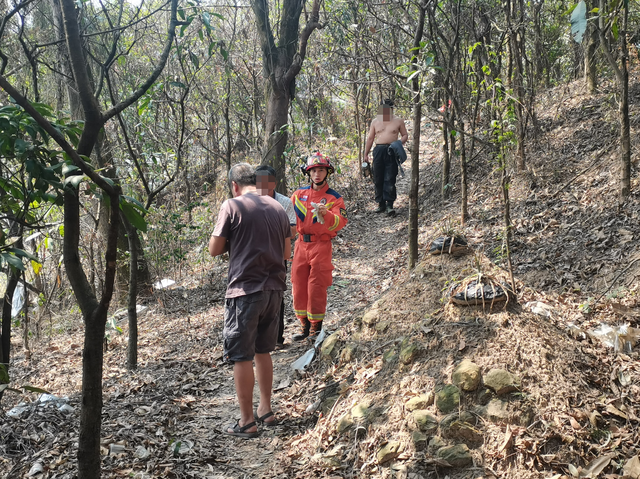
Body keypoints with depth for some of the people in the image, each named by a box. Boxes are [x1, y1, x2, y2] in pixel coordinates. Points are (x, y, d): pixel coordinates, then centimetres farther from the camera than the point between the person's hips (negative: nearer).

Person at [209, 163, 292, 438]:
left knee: (241, 356, 3)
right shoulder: (277, 208, 8)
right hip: (274, 289, 6)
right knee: (263, 351, 20)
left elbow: (215, 249, -7)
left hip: (245, 289, -6)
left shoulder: (232, 206, -9)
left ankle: (247, 422, 8)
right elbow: (287, 253, 13)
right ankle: (266, 411, 28)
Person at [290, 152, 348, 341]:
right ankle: (305, 325, 17)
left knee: (316, 287, -5)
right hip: (301, 245, 4)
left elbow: (340, 222, -15)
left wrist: (326, 214, -31)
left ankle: (316, 326, 8)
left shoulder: (334, 198, -2)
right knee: (298, 286, 5)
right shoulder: (299, 194, 10)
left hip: (321, 246, -4)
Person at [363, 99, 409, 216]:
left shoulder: (398, 121, 8)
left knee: (390, 179, -8)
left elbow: (405, 135, 13)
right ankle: (381, 204, 10)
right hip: (378, 150, 3)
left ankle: (390, 204, -8)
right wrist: (366, 154, 14)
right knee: (378, 179, 2)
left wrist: (399, 143, -8)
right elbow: (370, 138, 18)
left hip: (392, 152, -2)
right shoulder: (375, 121, 14)